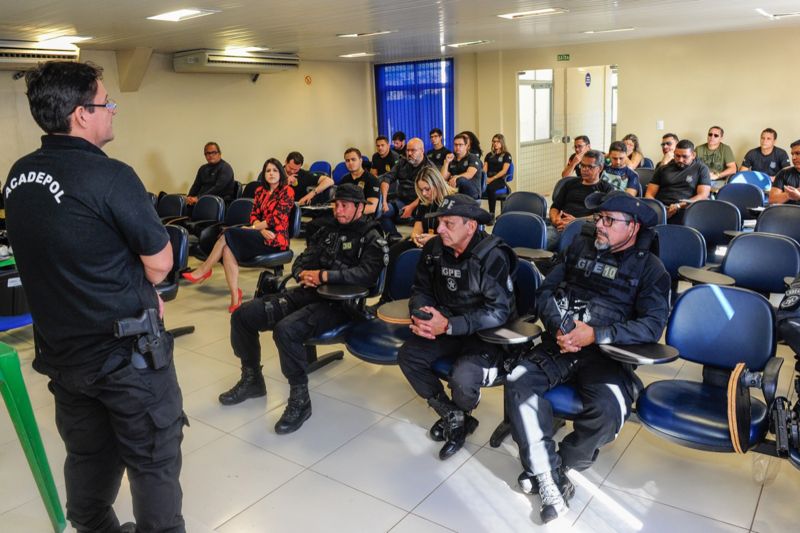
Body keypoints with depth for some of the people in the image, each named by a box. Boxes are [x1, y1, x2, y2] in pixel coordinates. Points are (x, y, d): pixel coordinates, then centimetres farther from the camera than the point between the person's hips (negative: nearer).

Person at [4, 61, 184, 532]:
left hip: (61, 349, 7)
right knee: (153, 460, 10)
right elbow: (160, 262, -15)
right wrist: (140, 292, 3)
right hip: (125, 350, -7)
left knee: (87, 456, 23)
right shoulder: (109, 176, -20)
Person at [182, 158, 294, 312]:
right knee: (228, 248, -23)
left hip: (276, 239, -6)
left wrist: (251, 228, -7)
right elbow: (254, 215, 12)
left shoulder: (287, 191, -2)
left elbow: (276, 220, -9)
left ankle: (203, 270, -6)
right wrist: (262, 229, -10)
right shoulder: (260, 190, 17)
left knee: (228, 235, -22)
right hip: (261, 235, 6)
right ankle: (235, 297, -25)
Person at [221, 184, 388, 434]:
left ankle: (300, 399, -17)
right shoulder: (327, 230, 17)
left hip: (338, 303, -7)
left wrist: (325, 275, -23)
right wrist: (303, 274, -5)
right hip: (307, 293, 7)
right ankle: (252, 379, 16)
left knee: (285, 329, -34)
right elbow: (301, 261, 20)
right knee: (242, 315, -2)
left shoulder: (371, 237, -2)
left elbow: (368, 273, -19)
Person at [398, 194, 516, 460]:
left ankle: (461, 413, 13)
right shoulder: (434, 248, -4)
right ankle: (454, 418, 3)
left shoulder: (492, 256, -22)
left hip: (487, 332, -6)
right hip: (447, 326, 6)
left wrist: (449, 326, -32)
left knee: (462, 380, -29)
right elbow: (421, 290, 6)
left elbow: (499, 311, -25)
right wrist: (420, 316, -18)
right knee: (408, 356, -14)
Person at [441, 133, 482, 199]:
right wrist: (446, 162, -3)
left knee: (460, 180, -38)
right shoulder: (452, 160, 17)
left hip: (472, 193, -5)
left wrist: (456, 177, -36)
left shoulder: (473, 158, 2)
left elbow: (469, 174, -19)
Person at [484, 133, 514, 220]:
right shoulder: (489, 155, 26)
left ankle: (492, 214, -34)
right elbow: (484, 169, 17)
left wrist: (492, 179, -16)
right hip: (488, 178, 4)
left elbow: (504, 170, -3)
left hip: (499, 180, -4)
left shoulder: (506, 155, 9)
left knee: (490, 187, -39)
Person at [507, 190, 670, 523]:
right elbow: (546, 291, 9)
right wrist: (559, 327, -10)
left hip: (607, 353, -3)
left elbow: (652, 325, -10)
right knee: (517, 381, -23)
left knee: (609, 409, -31)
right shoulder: (580, 247, 13)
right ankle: (548, 478, -19)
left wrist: (596, 334, -20)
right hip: (560, 345, 3)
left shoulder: (649, 268, 2)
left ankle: (562, 466, -4)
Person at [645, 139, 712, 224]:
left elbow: (703, 196, 2)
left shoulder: (701, 168, 13)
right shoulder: (663, 168, 19)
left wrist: (679, 206, -13)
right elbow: (649, 194, 15)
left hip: (685, 210, -1)